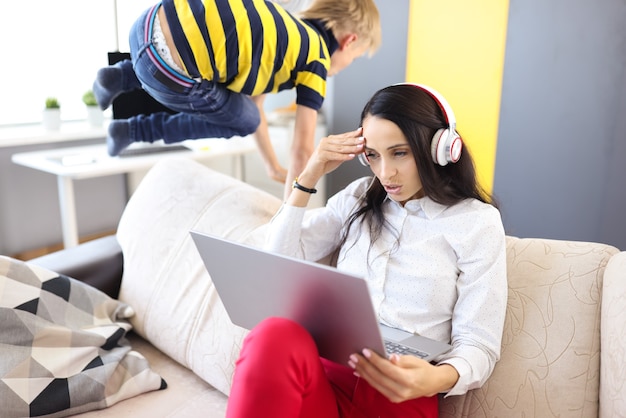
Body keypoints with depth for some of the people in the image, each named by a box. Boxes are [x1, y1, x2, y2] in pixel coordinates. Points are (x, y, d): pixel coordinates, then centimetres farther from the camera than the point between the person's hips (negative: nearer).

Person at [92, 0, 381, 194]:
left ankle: (121, 77, 23)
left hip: (151, 23, 8)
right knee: (244, 121, 17)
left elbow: (254, 98, 35)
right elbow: (302, 147, 4)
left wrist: (274, 168, 42)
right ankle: (134, 131, 16)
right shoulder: (317, 60, 5)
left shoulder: (285, 30, 28)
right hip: (170, 73, -8)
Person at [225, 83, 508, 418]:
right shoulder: (359, 197, 13)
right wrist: (309, 176, 2)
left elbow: (478, 344, -1)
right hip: (325, 370, 4)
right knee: (274, 336, -34)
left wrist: (436, 380, -24)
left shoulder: (478, 222, 2)